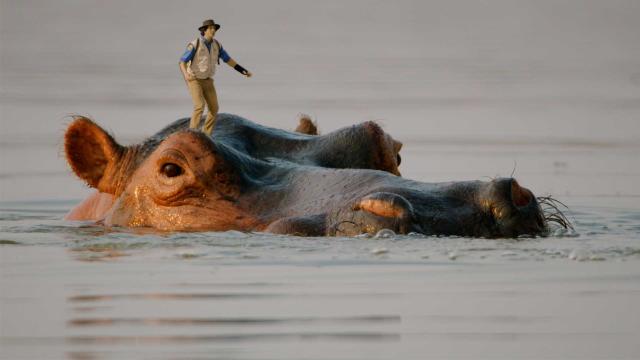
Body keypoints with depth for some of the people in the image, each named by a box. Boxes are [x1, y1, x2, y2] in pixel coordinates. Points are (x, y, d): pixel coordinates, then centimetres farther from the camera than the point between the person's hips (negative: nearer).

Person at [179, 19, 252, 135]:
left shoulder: (216, 44, -3)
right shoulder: (195, 45, -22)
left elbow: (228, 59, 8)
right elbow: (182, 62, -22)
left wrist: (243, 71, 2)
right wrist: (186, 74, -43)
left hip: (207, 80, 6)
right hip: (194, 80, -6)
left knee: (214, 108, 1)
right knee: (200, 106, -22)